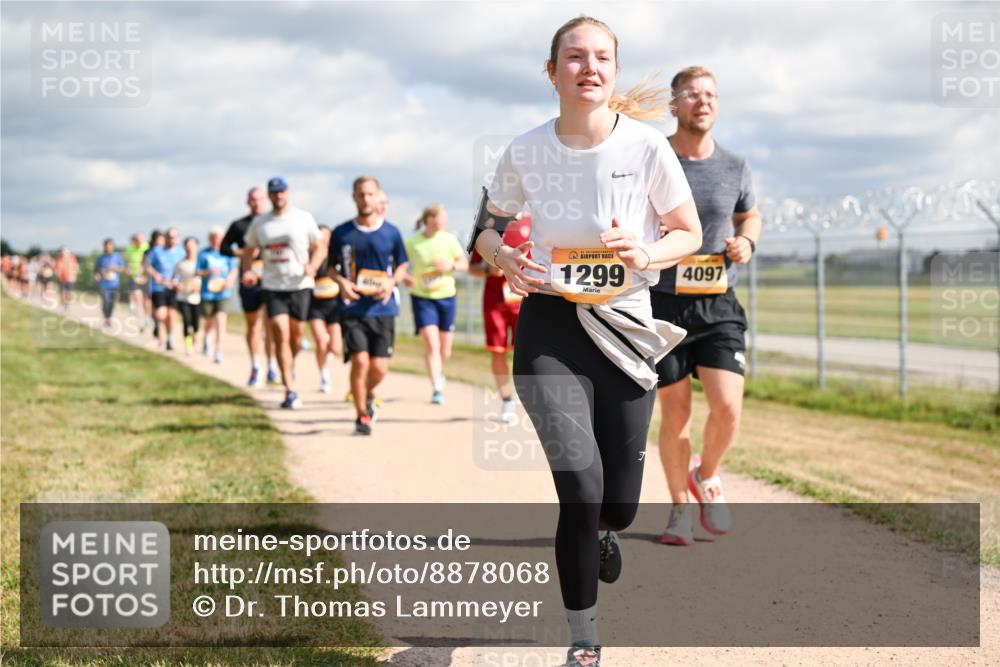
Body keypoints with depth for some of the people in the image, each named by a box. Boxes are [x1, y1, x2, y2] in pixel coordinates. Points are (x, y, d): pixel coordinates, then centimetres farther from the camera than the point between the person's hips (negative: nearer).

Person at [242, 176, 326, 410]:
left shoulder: (304, 218, 1)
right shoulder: (259, 223, 7)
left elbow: (320, 247, 3)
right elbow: (249, 250, 16)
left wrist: (312, 266, -16)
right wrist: (247, 270, -3)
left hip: (300, 285, 0)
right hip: (272, 286, 0)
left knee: (295, 334, 9)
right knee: (281, 335, -10)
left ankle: (289, 368, 40)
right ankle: (290, 391, -10)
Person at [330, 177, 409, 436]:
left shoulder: (391, 232, 4)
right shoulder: (341, 233, 3)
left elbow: (402, 266, 14)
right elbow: (331, 266, 13)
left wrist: (392, 281, -7)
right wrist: (341, 282, -8)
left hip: (383, 308, 1)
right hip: (353, 308, -1)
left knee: (379, 367, -2)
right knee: (360, 361, -13)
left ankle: (368, 394, 33)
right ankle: (362, 416, 4)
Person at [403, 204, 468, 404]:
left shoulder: (449, 239, -2)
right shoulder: (411, 243, -8)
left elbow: (465, 264, 5)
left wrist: (452, 265, -16)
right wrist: (404, 277, -19)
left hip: (446, 297, 3)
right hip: (422, 298, -3)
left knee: (445, 351, 9)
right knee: (432, 344, -17)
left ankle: (438, 370, 43)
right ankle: (437, 389, -14)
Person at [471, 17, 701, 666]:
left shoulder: (647, 147, -9)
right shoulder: (525, 153, -6)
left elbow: (690, 234, 2)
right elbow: (487, 227, 10)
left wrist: (645, 254, -19)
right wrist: (505, 258, -13)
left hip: (627, 327, 1)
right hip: (550, 328, -1)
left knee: (618, 507, 6)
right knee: (581, 490, -17)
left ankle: (601, 533, 47)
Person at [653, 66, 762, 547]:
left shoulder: (733, 167, 5)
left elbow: (749, 215, 24)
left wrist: (746, 242, 2)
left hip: (718, 306, 2)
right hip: (663, 304, -2)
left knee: (727, 406, -11)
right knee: (675, 412, 3)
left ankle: (707, 477, 20)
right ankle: (680, 508, 22)